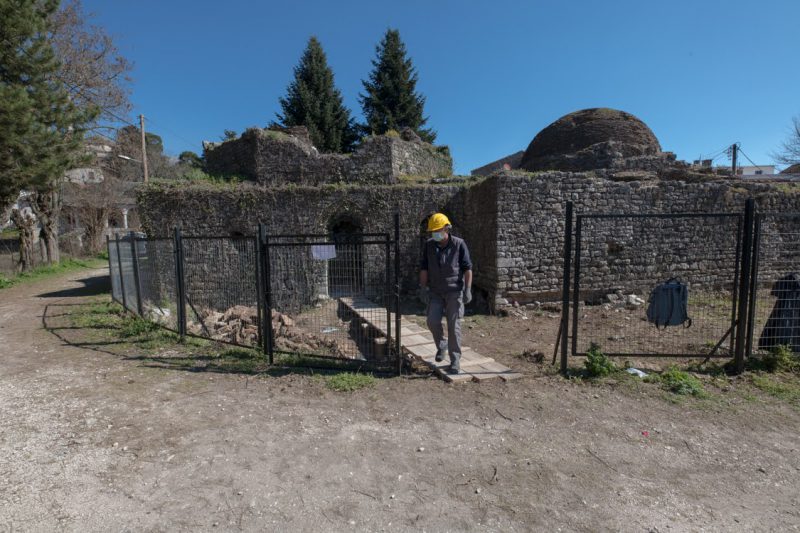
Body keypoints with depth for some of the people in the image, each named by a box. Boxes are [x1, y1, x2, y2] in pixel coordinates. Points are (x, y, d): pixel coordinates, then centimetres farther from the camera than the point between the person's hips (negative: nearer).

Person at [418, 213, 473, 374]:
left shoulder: (459, 244, -9)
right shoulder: (429, 244, 0)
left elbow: (467, 268, -7)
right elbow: (424, 268, 2)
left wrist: (468, 289, -13)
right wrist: (423, 288, -3)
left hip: (454, 291, -3)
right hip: (436, 291, 3)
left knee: (454, 326, -3)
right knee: (433, 321, -7)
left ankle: (455, 360, 9)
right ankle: (441, 345, 22)